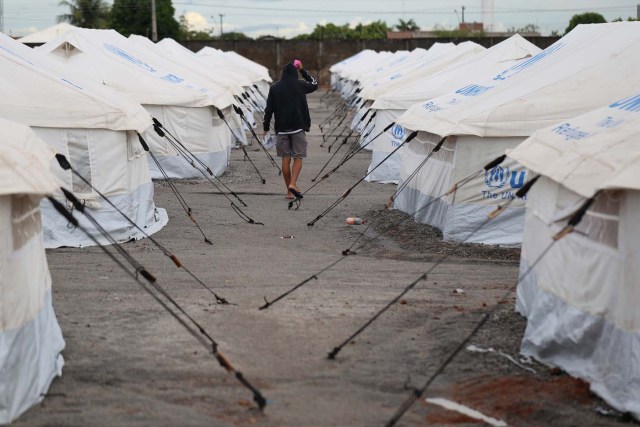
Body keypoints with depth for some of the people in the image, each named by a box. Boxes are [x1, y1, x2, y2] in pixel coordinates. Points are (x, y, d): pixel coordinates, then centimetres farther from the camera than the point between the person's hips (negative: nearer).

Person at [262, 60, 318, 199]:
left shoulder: (274, 88, 2)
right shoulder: (300, 85, -2)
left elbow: (269, 109, 2)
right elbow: (314, 84, 19)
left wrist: (266, 127, 9)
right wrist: (302, 70, 20)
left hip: (281, 129, 2)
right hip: (298, 127, -2)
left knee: (285, 159, 5)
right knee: (298, 158, 3)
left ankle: (289, 191, 7)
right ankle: (293, 184, -18)